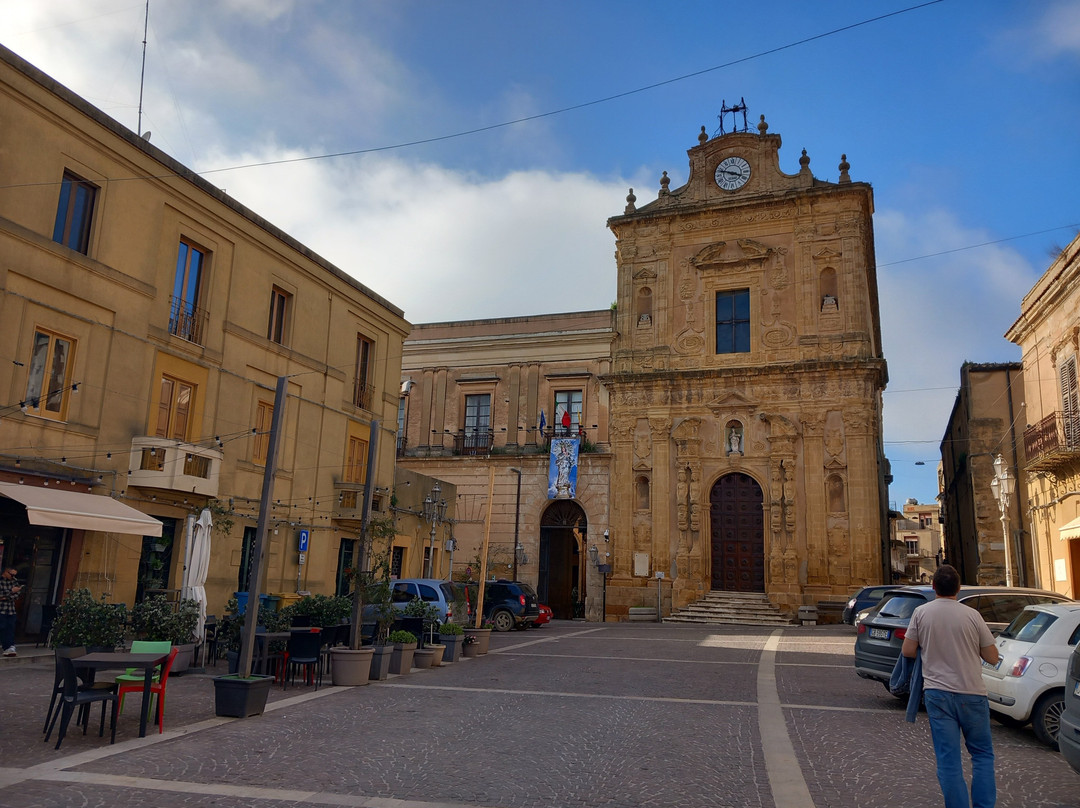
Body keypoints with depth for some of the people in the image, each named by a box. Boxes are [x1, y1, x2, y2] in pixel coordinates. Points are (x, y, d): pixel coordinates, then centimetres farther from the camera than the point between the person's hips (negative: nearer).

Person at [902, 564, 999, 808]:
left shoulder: (921, 613, -4)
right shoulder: (972, 615, -6)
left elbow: (908, 651, 0)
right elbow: (992, 657, 0)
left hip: (937, 694, 0)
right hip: (972, 694, 0)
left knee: (948, 760, 5)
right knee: (982, 755, 17)